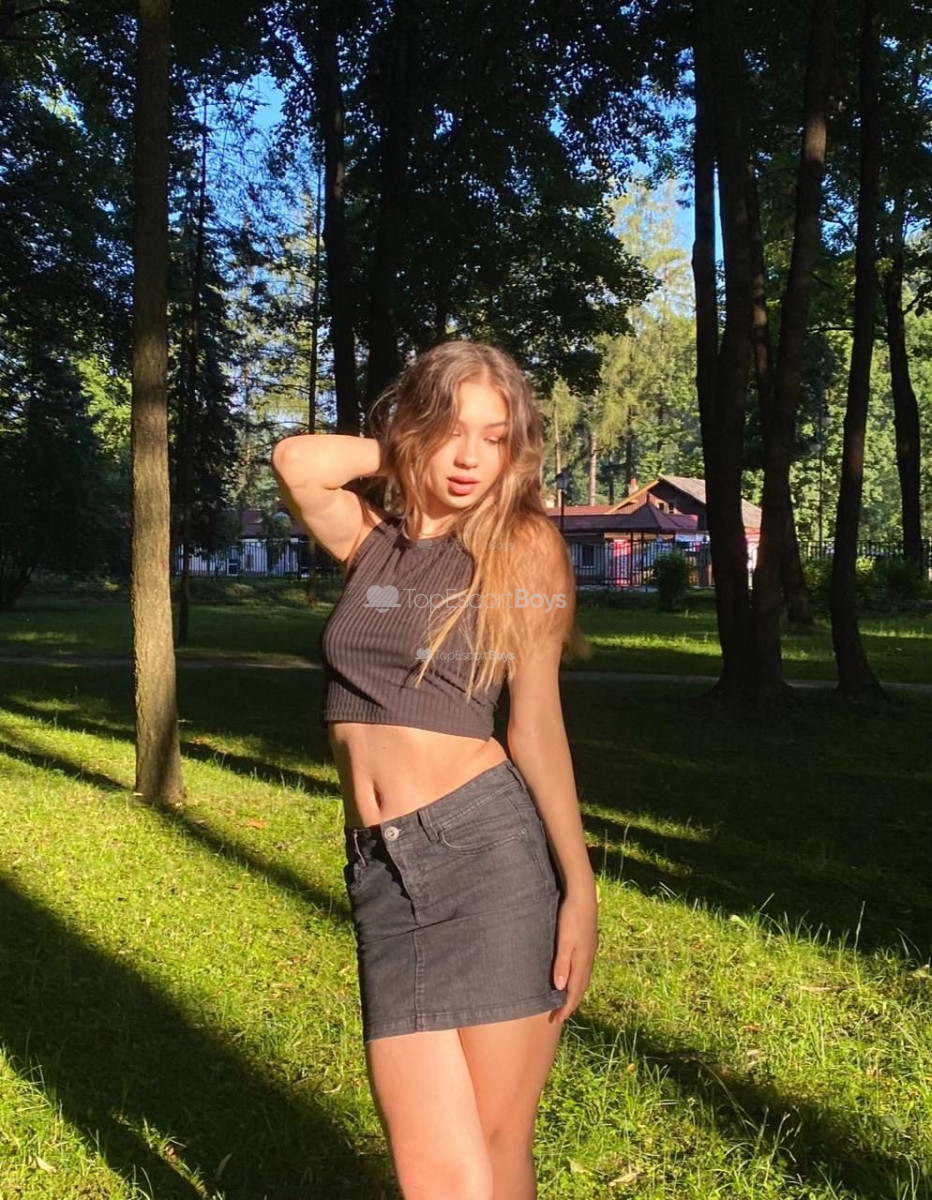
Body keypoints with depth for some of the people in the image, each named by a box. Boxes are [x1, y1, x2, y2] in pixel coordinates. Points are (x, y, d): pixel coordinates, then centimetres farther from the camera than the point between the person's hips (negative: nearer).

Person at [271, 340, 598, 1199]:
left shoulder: (525, 547, 3)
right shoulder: (370, 542, 13)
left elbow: (537, 722, 0)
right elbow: (297, 461, -7)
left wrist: (580, 885, -4)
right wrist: (403, 453, 8)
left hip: (489, 848, -3)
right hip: (381, 872, 3)